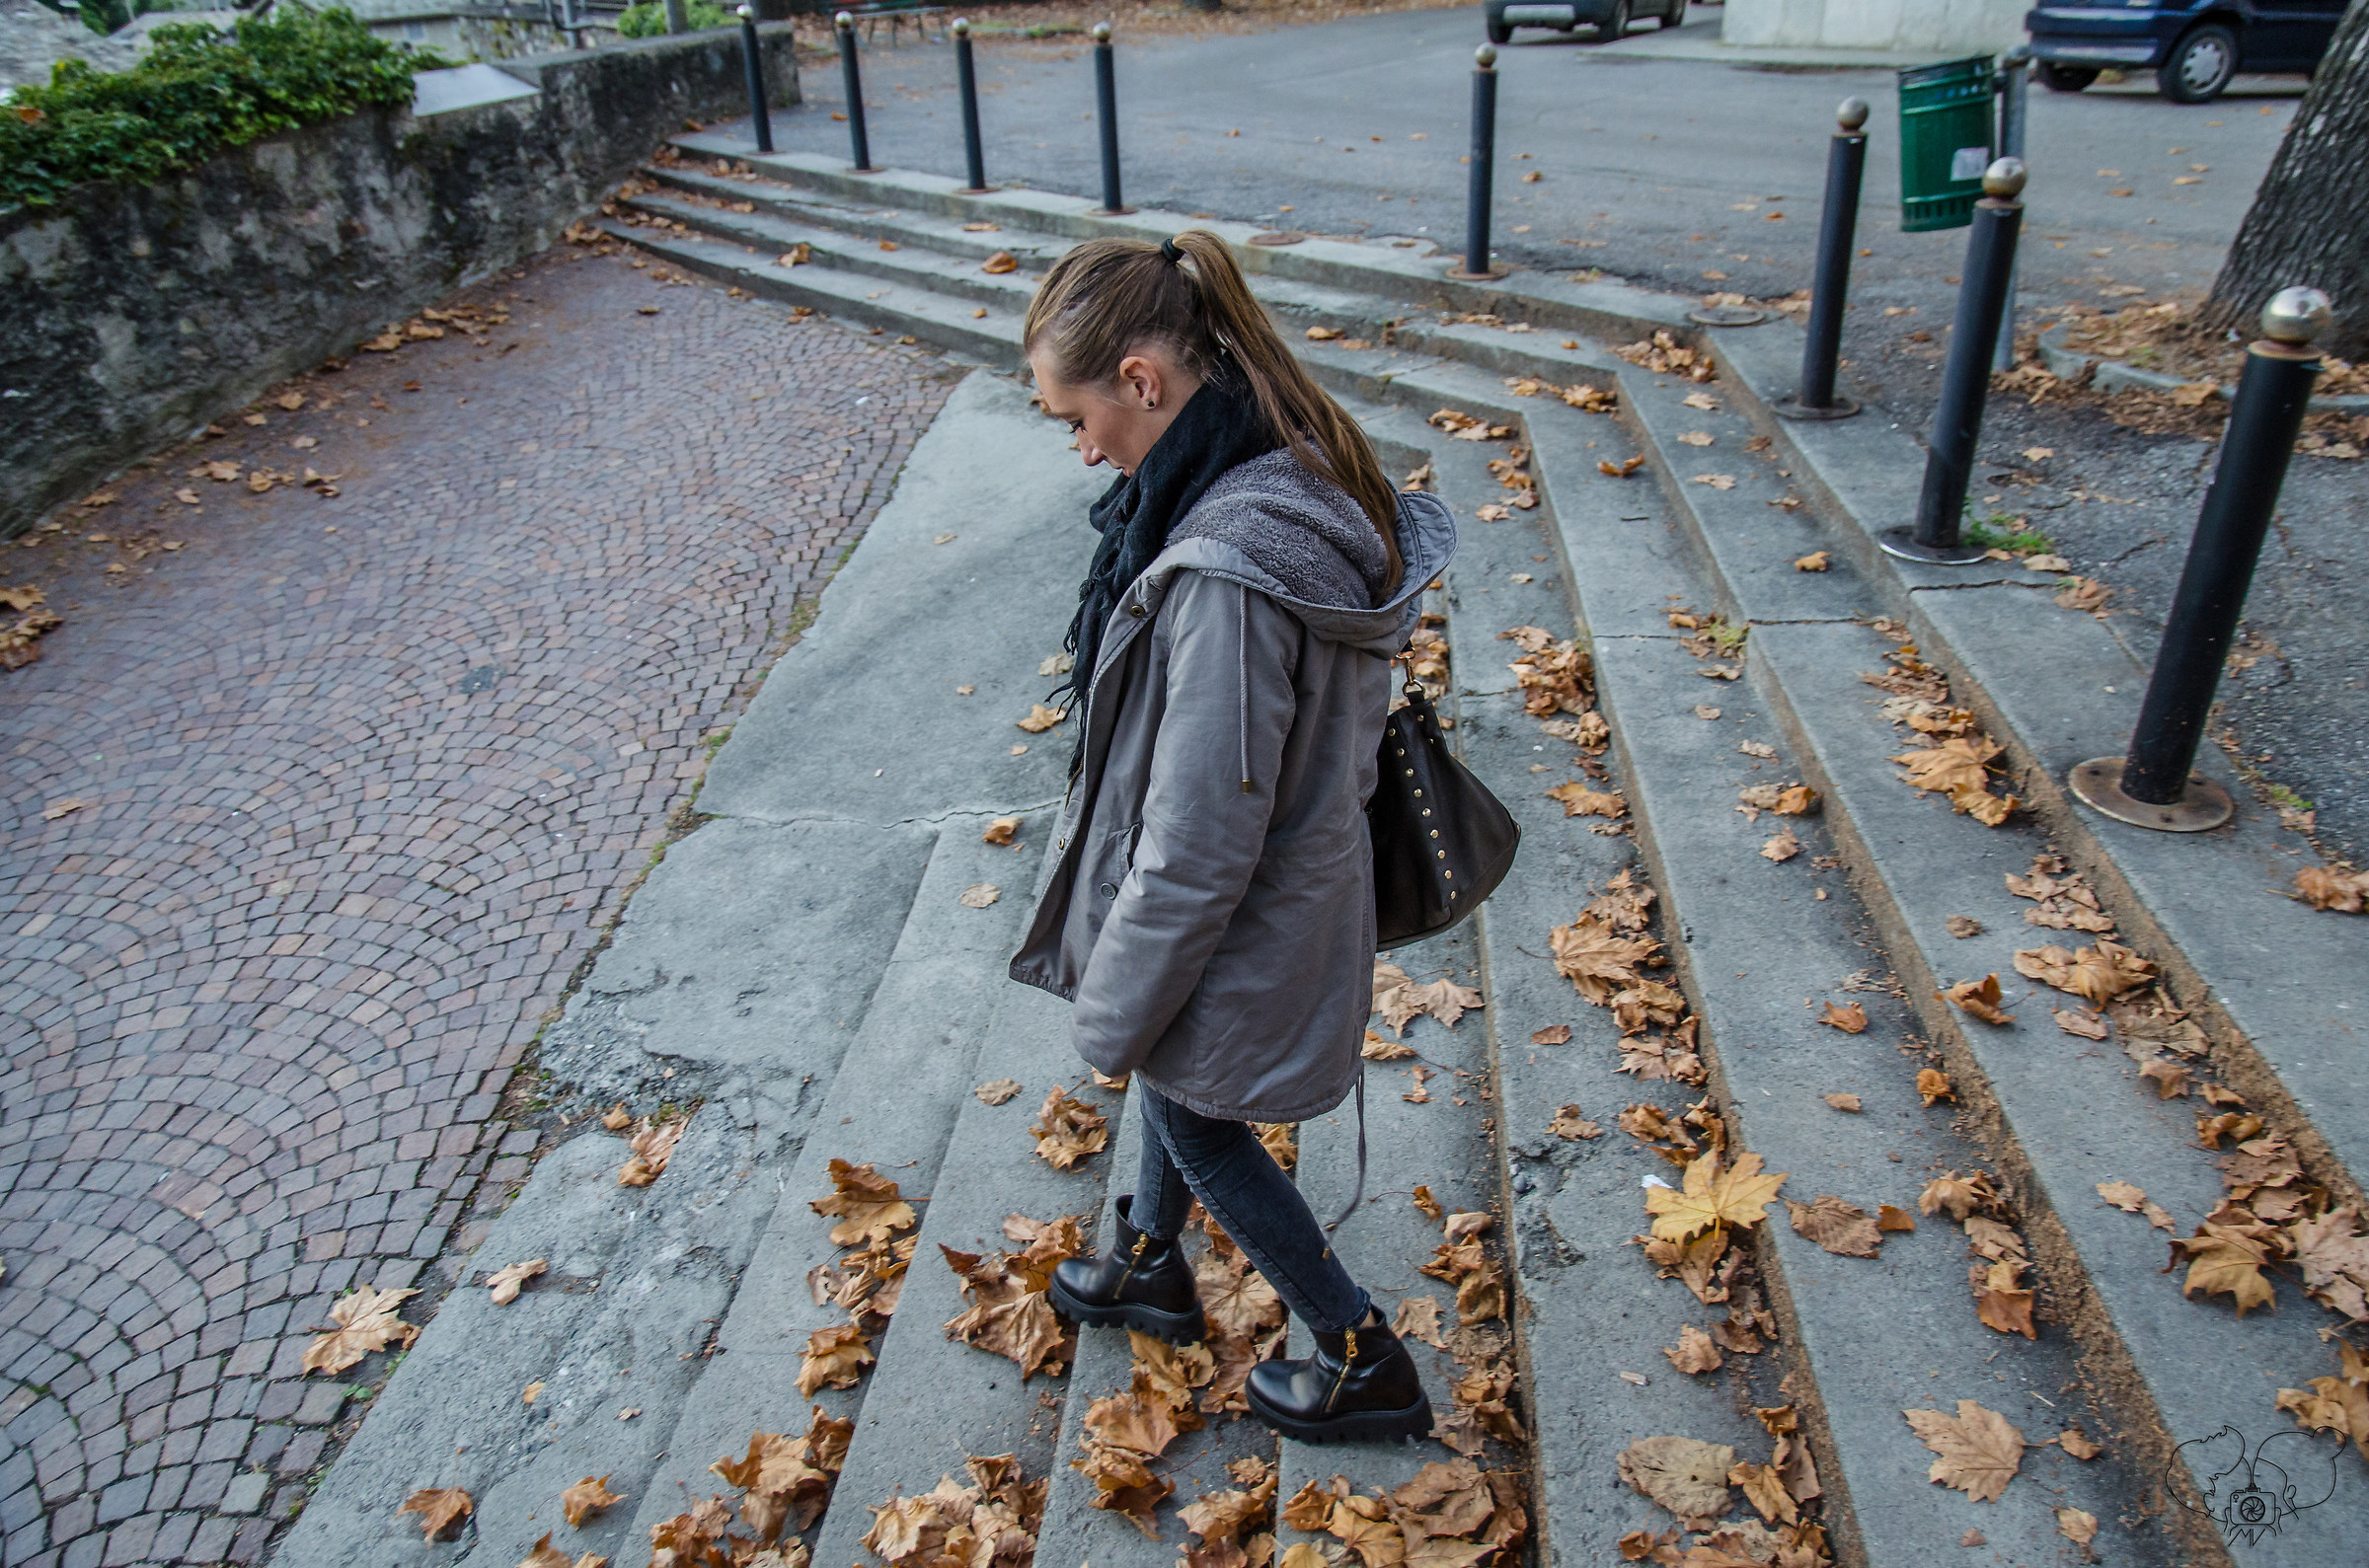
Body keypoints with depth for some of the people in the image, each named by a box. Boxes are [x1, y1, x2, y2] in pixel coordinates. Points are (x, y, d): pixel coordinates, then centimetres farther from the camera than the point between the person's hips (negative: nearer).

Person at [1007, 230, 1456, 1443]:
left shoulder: (1224, 571, -37)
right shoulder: (1304, 472, -7)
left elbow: (1195, 851, -30)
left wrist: (1111, 1011, -14)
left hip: (1233, 937, -9)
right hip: (1291, 875, 9)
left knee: (1200, 1126, 18)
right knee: (1173, 1085, 30)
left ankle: (1364, 1364, 38)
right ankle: (1151, 1265, 59)